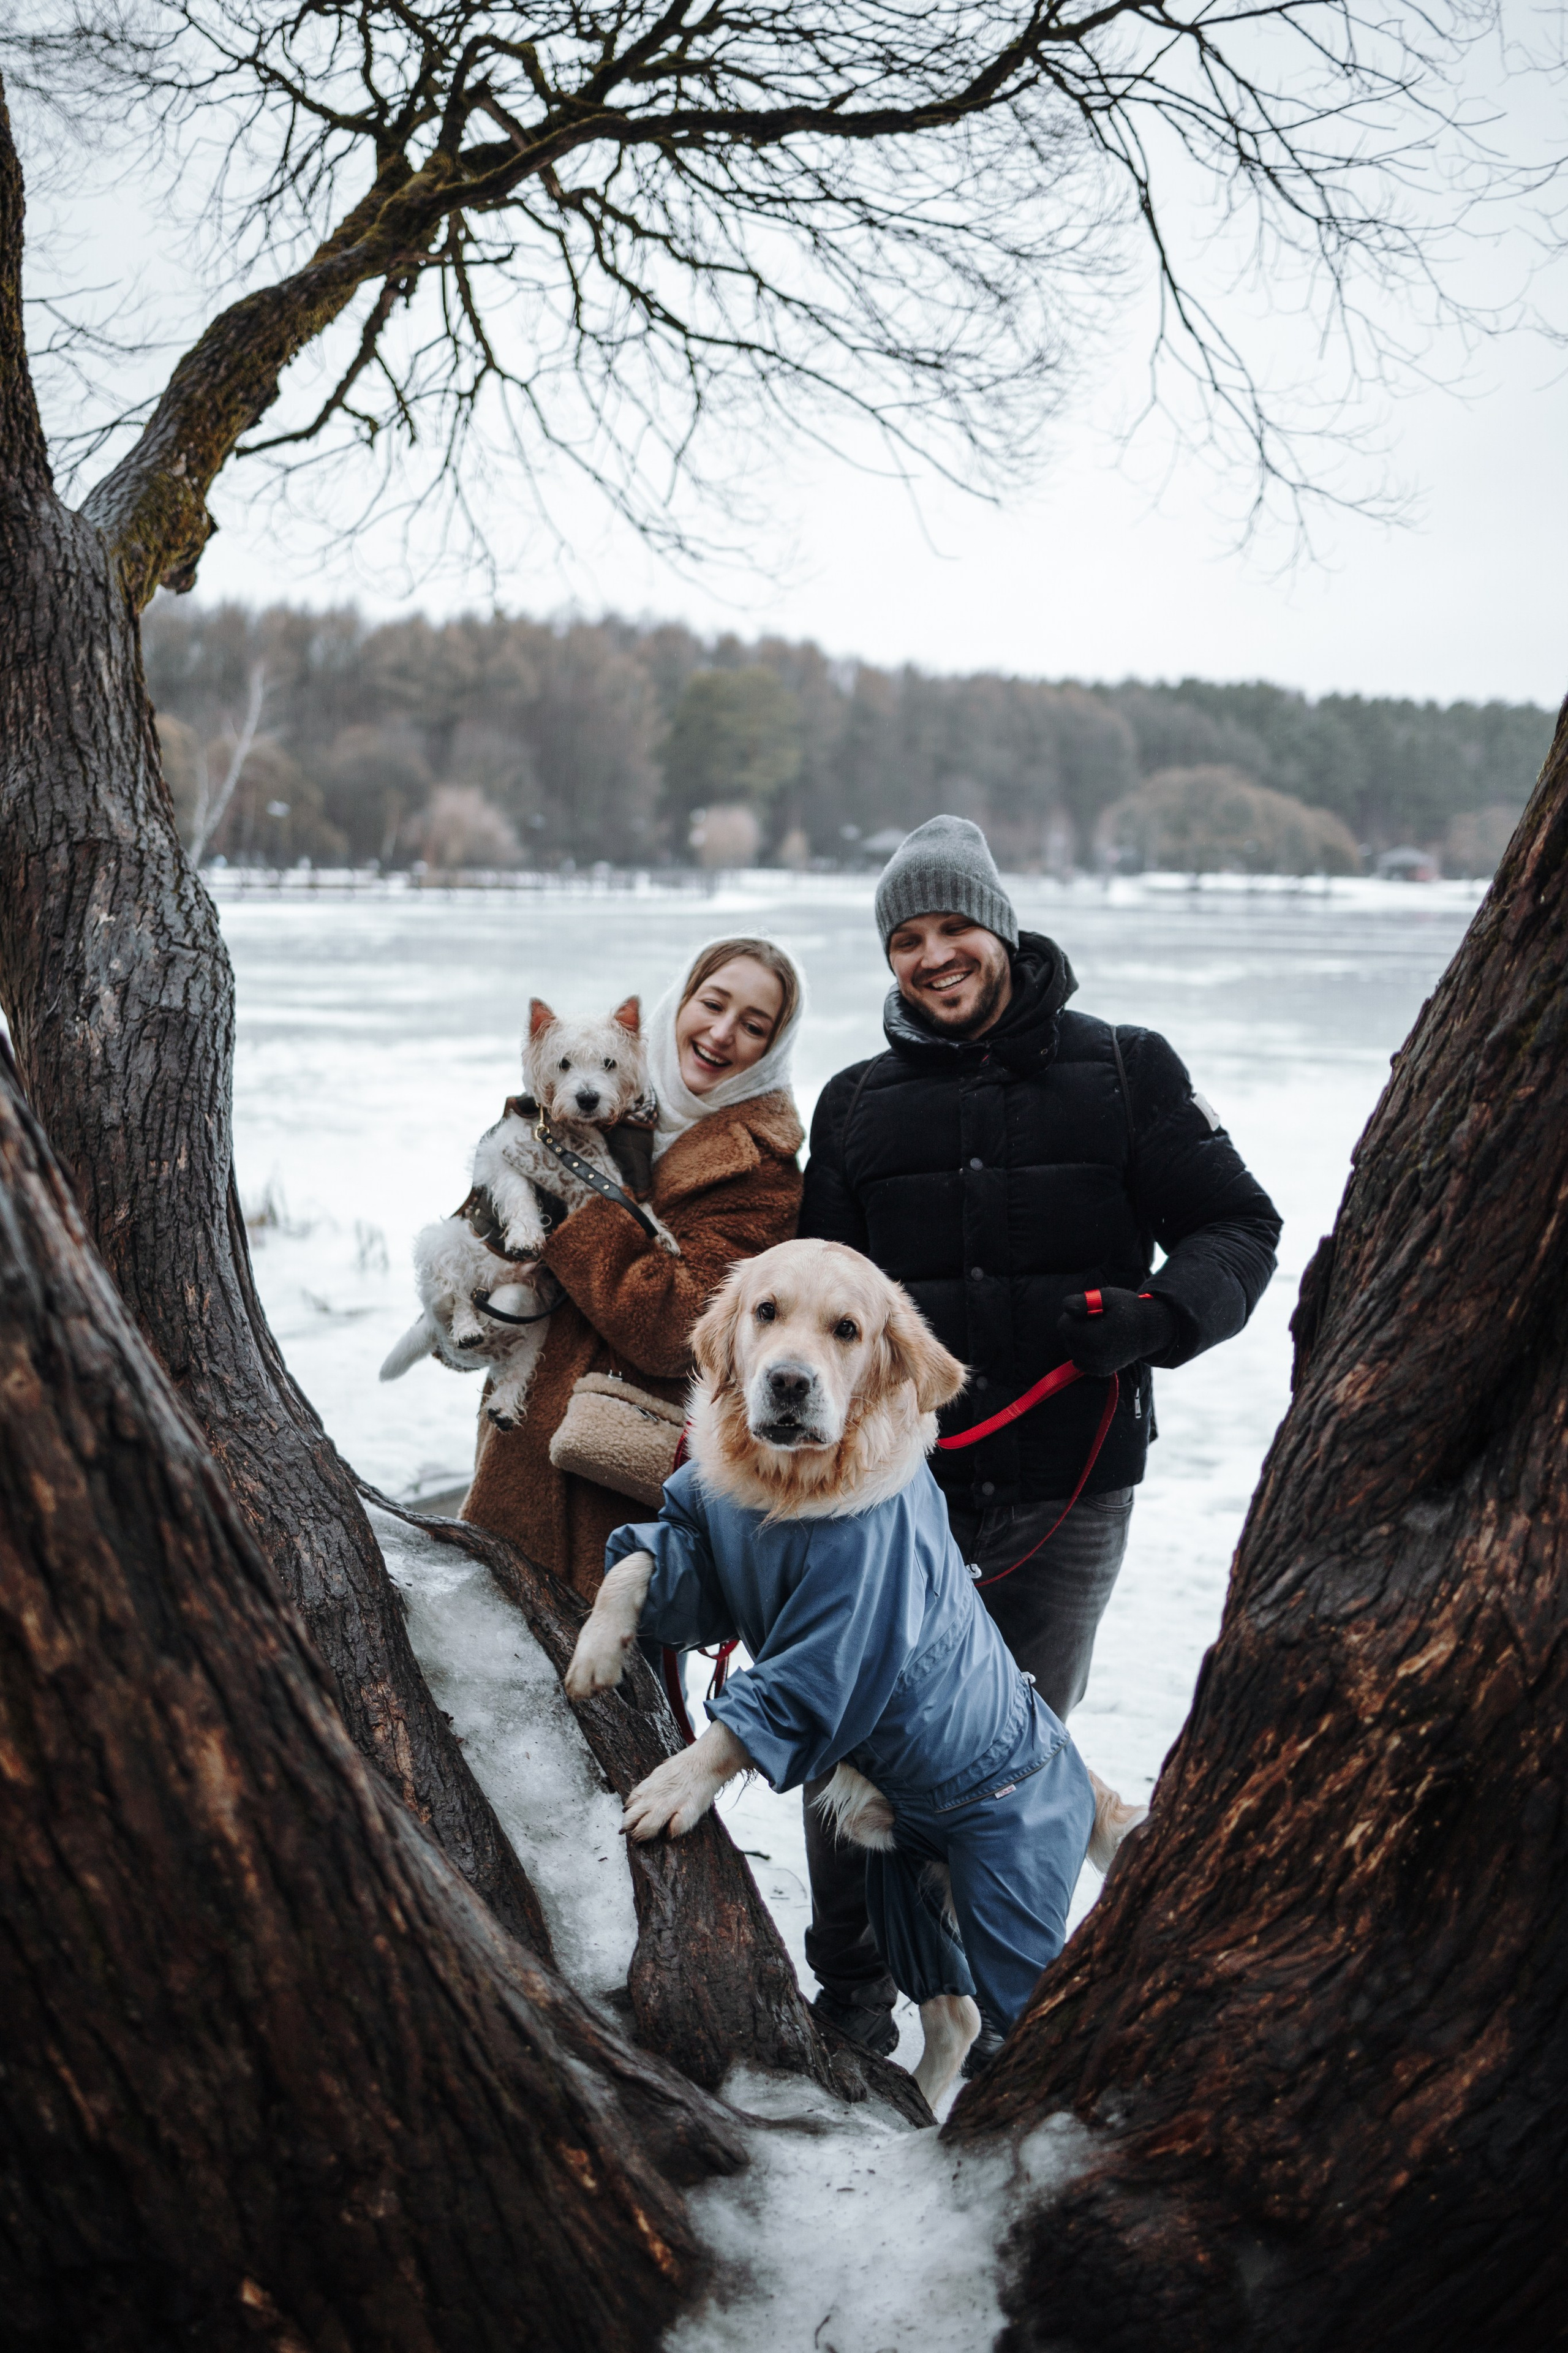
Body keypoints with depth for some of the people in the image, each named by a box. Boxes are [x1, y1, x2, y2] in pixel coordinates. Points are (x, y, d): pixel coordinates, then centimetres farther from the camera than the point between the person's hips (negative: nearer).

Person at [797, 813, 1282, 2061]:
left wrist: (1160, 1315, -19)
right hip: (892, 1488, 2)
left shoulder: (1124, 1071, 2)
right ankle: (849, 1991, 24)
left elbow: (1238, 1228, 0)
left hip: (1067, 1489, -2)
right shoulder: (858, 1105, 10)